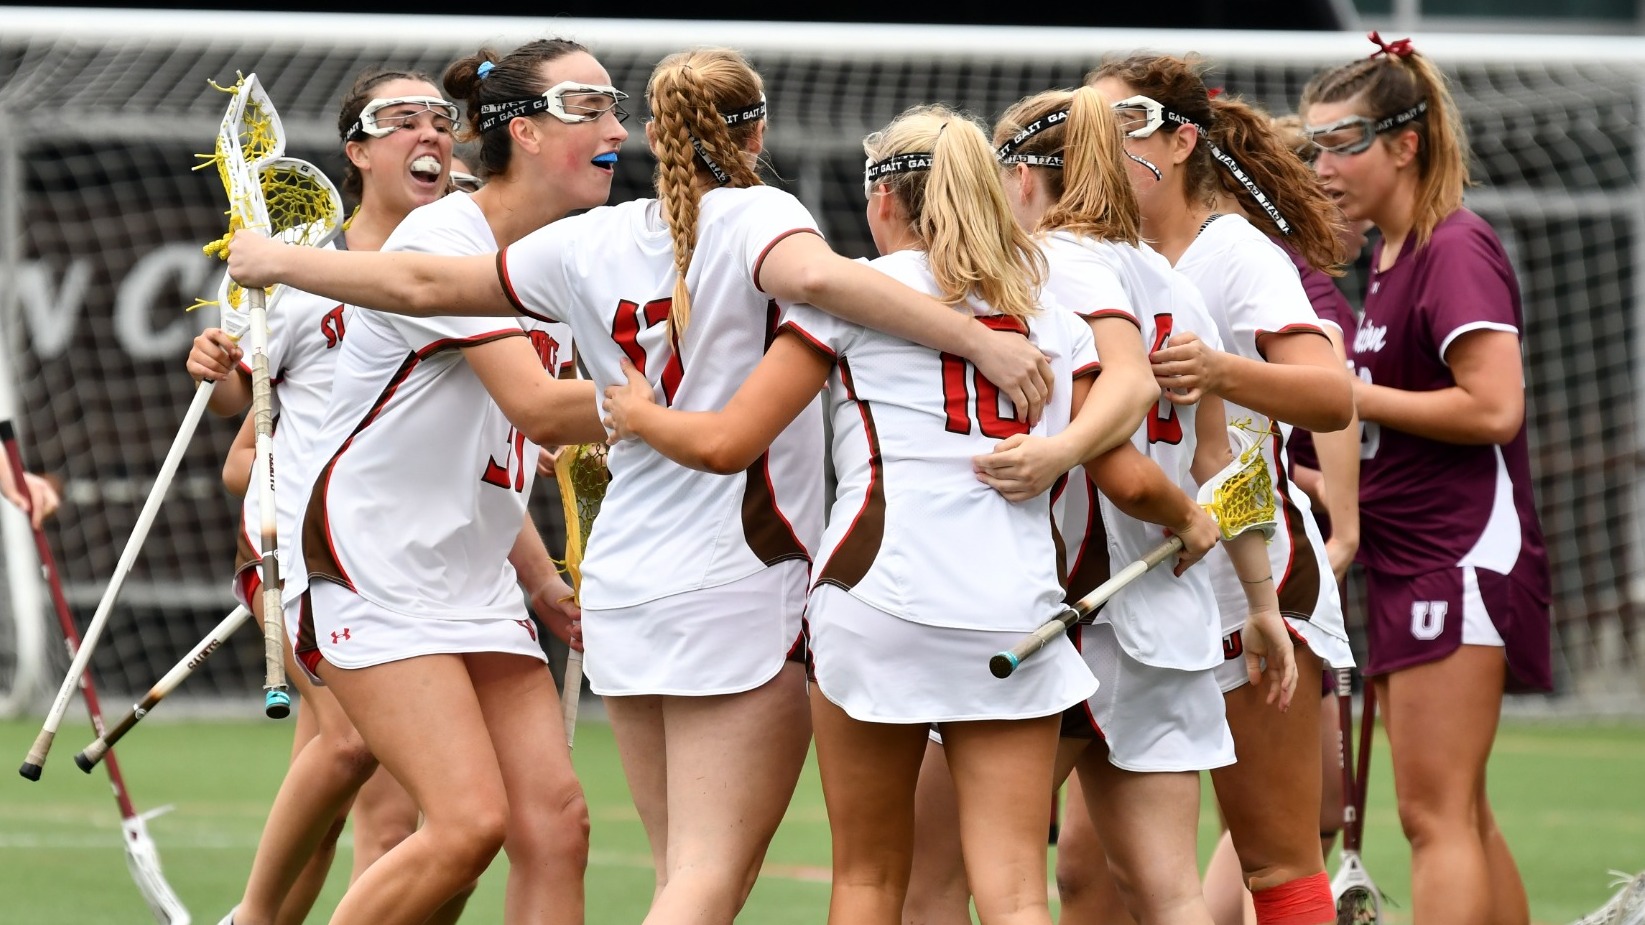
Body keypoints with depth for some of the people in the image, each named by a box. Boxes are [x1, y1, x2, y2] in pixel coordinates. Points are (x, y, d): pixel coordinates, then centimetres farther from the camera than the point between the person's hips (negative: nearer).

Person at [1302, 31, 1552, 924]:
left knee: (1437, 815, -12)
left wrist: (1351, 395, -15)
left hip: (1463, 557, -10)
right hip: (1407, 563, 10)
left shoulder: (1457, 249, -13)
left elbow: (1493, 408, -22)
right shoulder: (1386, 258, 15)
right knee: (1461, 819, 12)